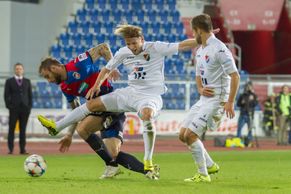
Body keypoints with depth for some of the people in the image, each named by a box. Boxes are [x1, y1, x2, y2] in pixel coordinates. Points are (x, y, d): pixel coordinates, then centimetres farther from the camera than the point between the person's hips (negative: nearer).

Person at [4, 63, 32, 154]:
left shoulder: (27, 81, 11)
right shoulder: (9, 81, 3)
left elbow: (30, 95, 11)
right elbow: (6, 95, 0)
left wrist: (29, 107, 0)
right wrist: (9, 107, -9)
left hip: (25, 109, 2)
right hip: (14, 109, -2)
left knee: (23, 129, 1)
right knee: (11, 129, -3)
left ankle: (22, 149, 2)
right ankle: (11, 149, -1)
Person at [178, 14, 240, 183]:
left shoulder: (219, 49, -16)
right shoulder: (200, 50, 13)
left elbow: (235, 76, -19)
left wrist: (230, 102, -22)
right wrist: (200, 88, 1)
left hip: (216, 100, -10)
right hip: (204, 99, 10)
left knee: (191, 135, -14)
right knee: (183, 134, 9)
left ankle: (203, 175, -3)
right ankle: (210, 166, 21)